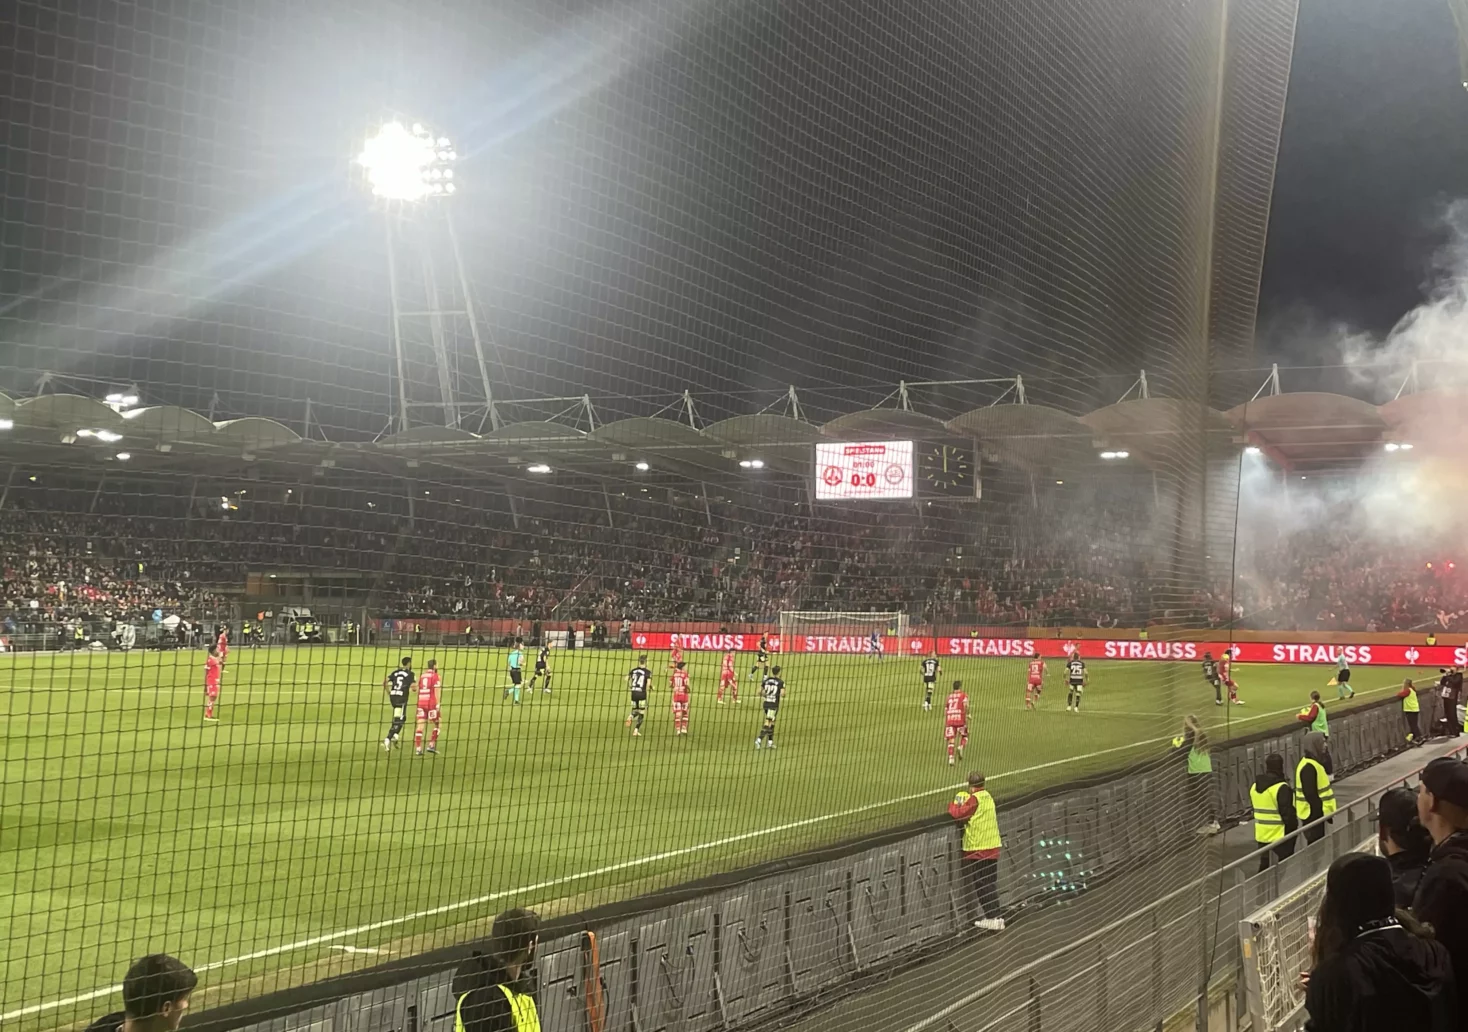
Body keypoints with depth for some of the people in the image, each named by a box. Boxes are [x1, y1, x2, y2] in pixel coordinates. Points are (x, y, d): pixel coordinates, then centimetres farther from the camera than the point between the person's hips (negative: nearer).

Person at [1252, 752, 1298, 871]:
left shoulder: (1254, 786, 5)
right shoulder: (1282, 788, -20)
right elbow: (1288, 813, -19)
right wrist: (1293, 826, -4)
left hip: (1261, 835, 7)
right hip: (1281, 835, -7)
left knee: (1264, 865, 15)